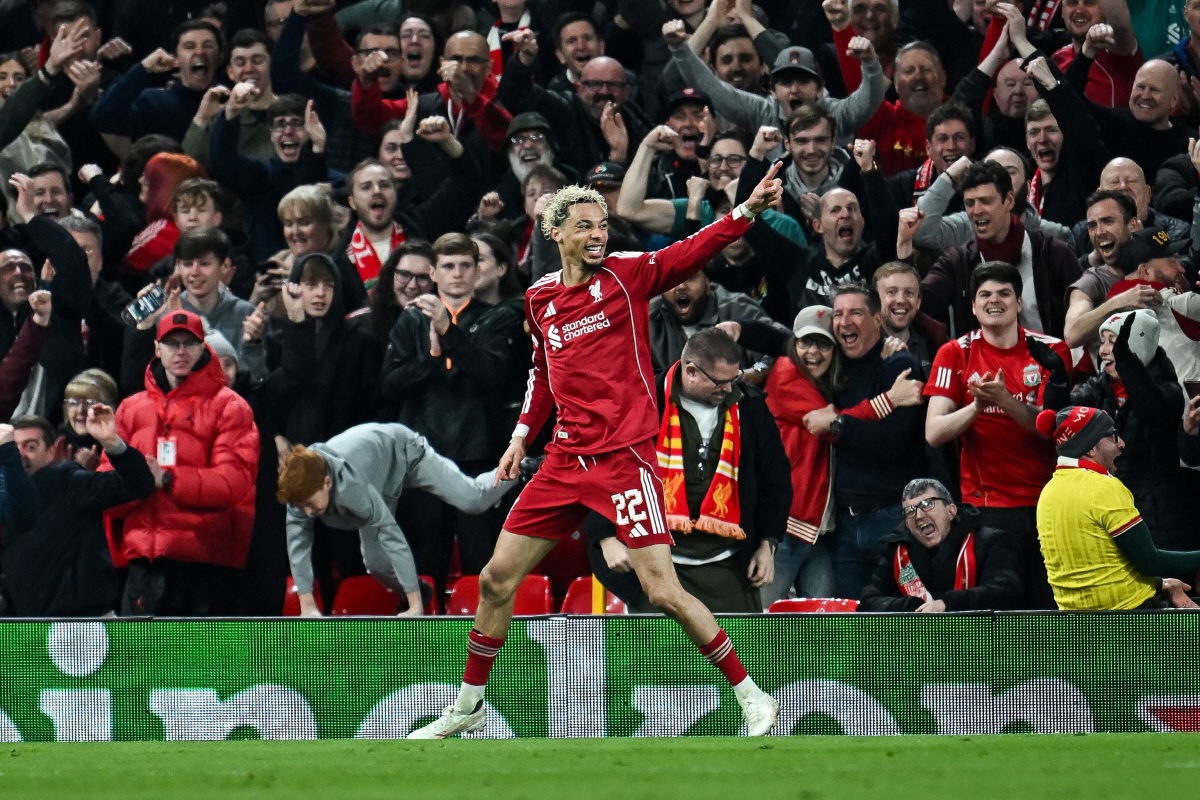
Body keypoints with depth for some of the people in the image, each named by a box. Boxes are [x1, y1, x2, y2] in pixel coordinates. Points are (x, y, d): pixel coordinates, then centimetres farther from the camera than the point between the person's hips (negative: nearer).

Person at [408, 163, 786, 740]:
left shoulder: (626, 275, -4)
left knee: (663, 591, -13)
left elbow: (694, 251, -18)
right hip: (565, 461, 5)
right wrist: (522, 434, 17)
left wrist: (747, 210, -32)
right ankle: (467, 707, 24)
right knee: (496, 579, 8)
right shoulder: (539, 298, 10)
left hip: (624, 456, -5)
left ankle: (750, 696, -1)